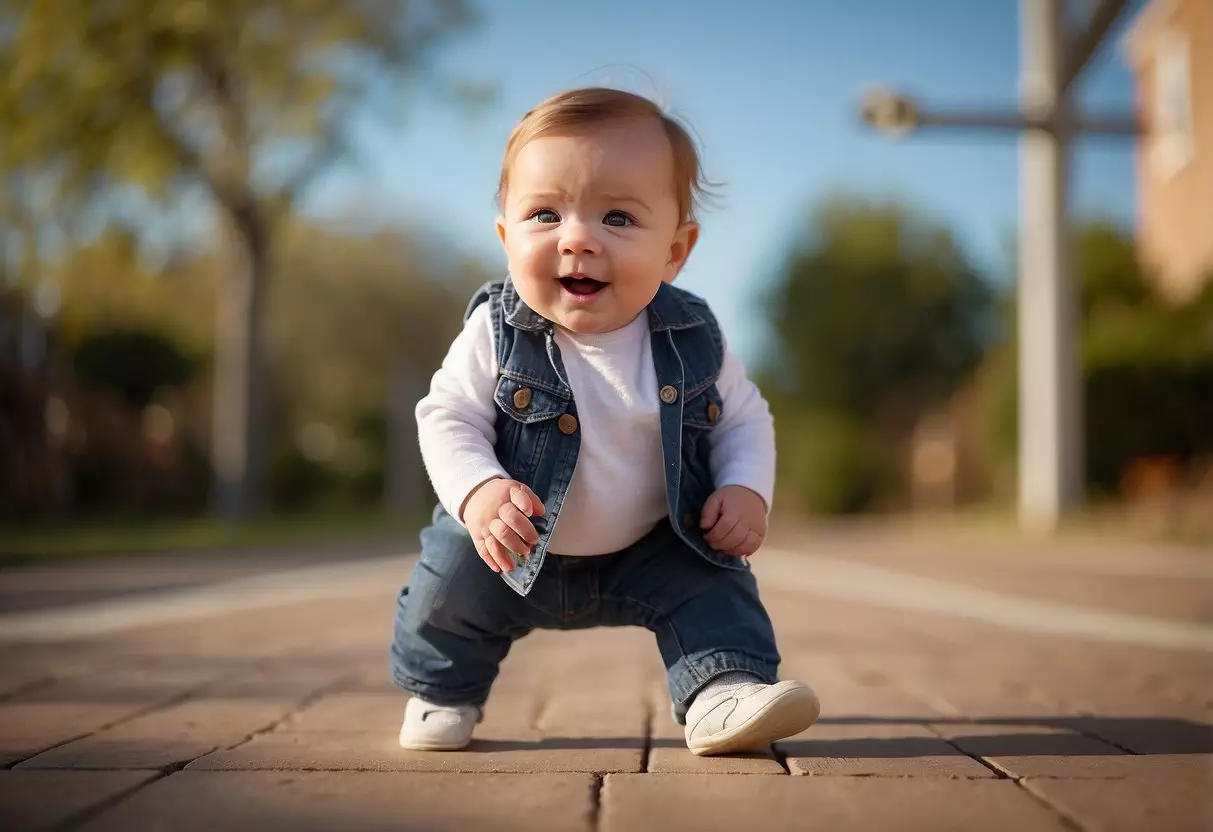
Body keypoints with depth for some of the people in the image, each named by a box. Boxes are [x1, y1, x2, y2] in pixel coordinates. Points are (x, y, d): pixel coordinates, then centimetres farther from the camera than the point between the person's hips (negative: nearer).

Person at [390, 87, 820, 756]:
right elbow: (448, 419, -16)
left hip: (653, 547, 1)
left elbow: (744, 418, -1)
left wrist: (746, 488, -20)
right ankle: (441, 691, 26)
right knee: (450, 587, -3)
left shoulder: (692, 341, -16)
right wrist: (477, 492, -35)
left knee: (713, 585, -12)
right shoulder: (494, 336, -22)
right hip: (511, 548, -1)